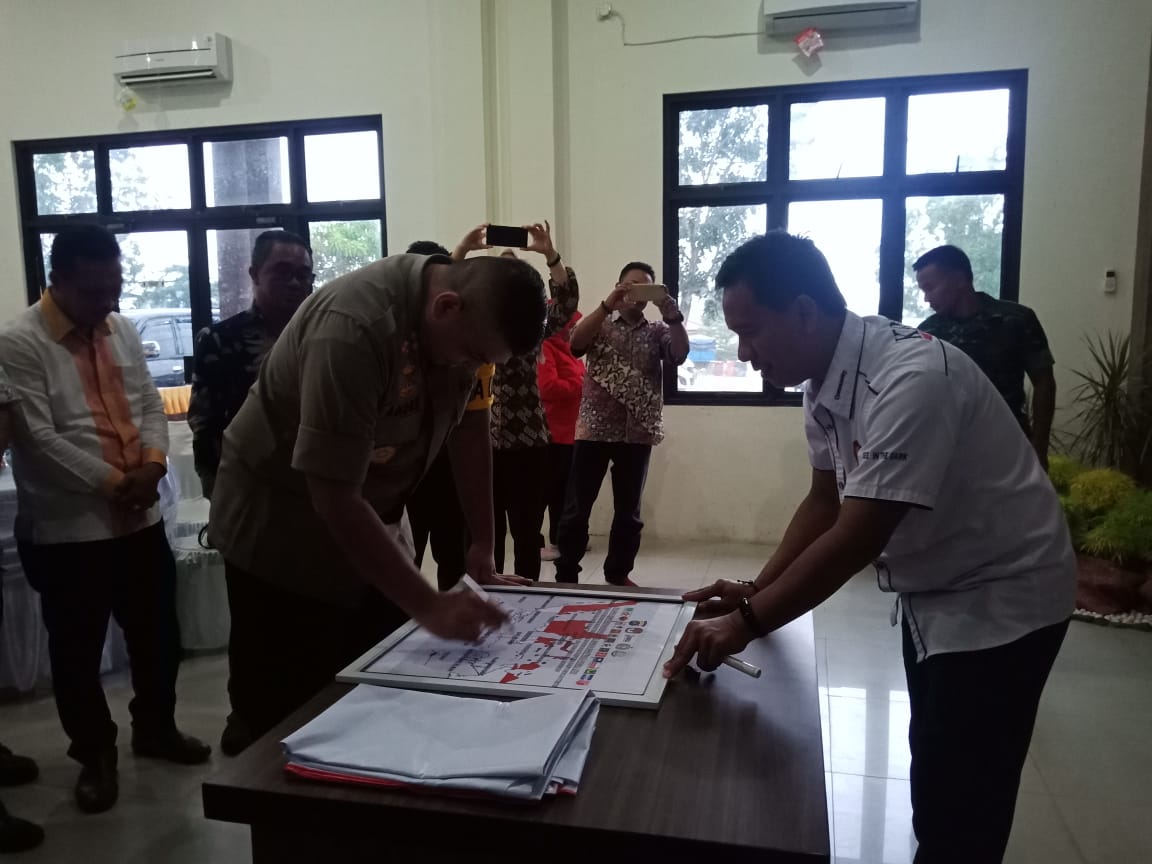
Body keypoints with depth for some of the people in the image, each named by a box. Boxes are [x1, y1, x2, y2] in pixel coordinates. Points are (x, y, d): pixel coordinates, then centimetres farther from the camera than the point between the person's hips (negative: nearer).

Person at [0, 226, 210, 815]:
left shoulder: (122, 331, 8)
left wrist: (153, 462, -10)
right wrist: (112, 483, -16)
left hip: (141, 518, 6)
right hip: (66, 528, -5)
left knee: (158, 633, 17)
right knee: (78, 650, 10)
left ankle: (155, 729, 39)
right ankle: (95, 755, 30)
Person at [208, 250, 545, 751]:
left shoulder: (470, 316, -10)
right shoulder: (356, 328, -33)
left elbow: (469, 424, -2)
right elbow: (334, 498, -33)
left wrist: (482, 544, -5)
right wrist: (429, 606, -32)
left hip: (366, 519, 7)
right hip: (281, 525, -7)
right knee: (291, 718, 3)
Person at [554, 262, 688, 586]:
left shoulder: (657, 332, 12)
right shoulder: (599, 325, 9)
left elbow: (680, 355, -6)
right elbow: (575, 343, -11)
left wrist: (671, 312, -15)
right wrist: (608, 304, -17)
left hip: (637, 432, 2)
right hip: (595, 429, -2)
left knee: (628, 511, 10)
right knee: (577, 508, -1)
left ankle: (618, 575, 23)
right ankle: (565, 577, 9)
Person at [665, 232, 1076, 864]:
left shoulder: (911, 381, -32)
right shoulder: (825, 380, -5)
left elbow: (857, 540, -33)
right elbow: (825, 499, 5)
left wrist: (747, 622, -26)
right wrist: (754, 591, -5)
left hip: (997, 598, -8)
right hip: (932, 592, 8)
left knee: (958, 807, 1)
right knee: (932, 777, 23)